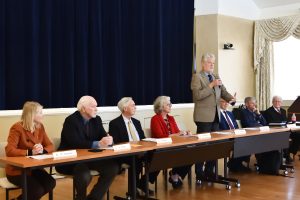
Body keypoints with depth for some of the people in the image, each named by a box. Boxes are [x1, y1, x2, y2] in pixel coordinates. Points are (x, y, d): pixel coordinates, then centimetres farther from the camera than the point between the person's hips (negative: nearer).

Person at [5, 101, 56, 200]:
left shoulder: (40, 127, 4)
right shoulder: (17, 128, -16)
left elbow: (50, 146, 3)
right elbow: (9, 151, -25)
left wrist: (42, 150, -19)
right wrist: (30, 152, -33)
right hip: (17, 170, -6)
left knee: (51, 183, -18)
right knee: (38, 190, -26)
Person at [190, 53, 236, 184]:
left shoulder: (216, 77, 16)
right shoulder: (197, 77, -6)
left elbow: (223, 92, 11)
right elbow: (197, 95, -16)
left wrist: (231, 98, -8)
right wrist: (211, 85, -21)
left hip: (216, 116, 7)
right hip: (204, 116, -7)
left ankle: (209, 171, 21)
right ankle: (199, 174, 5)